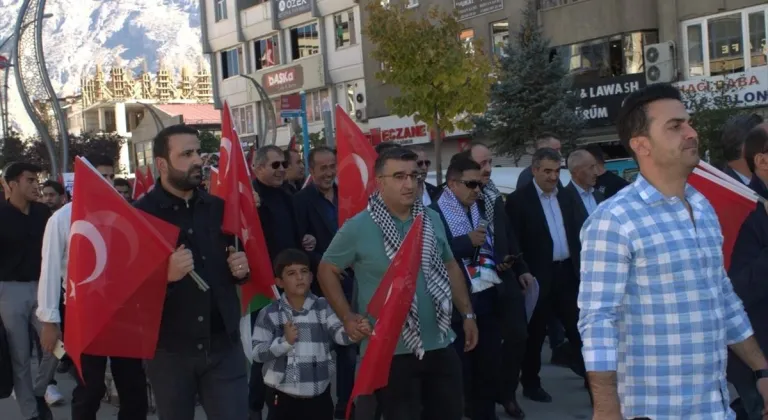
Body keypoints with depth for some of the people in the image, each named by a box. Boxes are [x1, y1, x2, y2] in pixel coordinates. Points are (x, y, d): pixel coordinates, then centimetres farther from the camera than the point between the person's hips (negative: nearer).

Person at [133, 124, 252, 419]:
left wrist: (242, 268, -3)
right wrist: (164, 275, -28)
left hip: (224, 345, 3)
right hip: (168, 349, -2)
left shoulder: (219, 207, 7)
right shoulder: (139, 214, -7)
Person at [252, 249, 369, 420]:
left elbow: (339, 333, -16)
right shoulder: (270, 314, -2)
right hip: (282, 396, 0)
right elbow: (257, 353, -5)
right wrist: (285, 341, -21)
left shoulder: (324, 308, -2)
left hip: (318, 396, 0)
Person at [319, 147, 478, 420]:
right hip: (390, 353, -4)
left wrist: (467, 315, 13)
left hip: (440, 346, 5)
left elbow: (450, 267, 15)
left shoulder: (432, 220, 5)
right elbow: (327, 270, 0)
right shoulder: (357, 227, -10)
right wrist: (347, 317, -7)